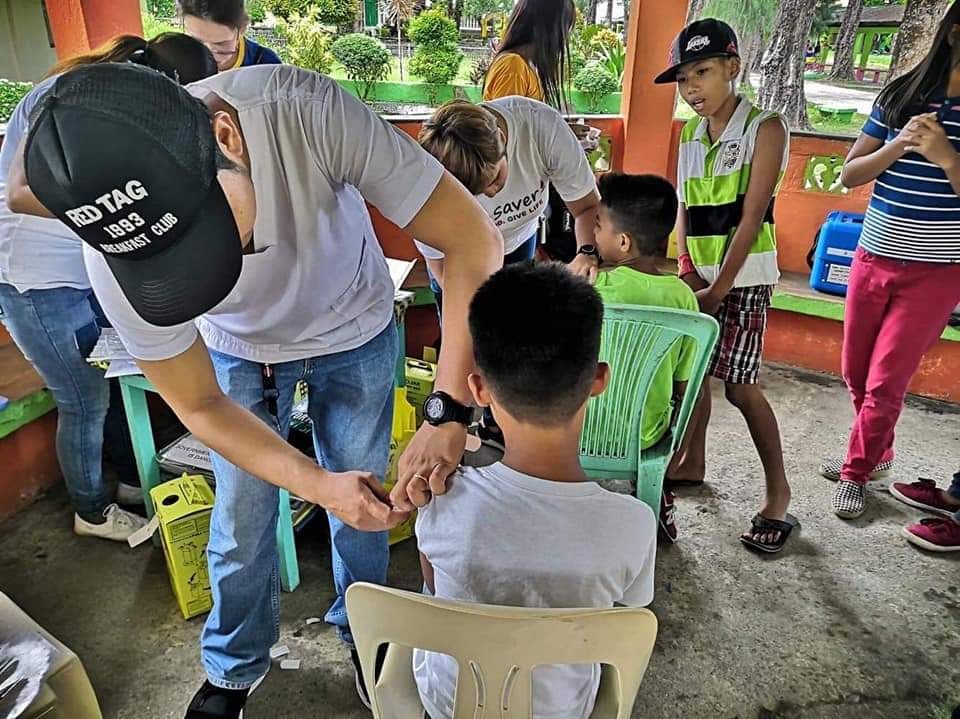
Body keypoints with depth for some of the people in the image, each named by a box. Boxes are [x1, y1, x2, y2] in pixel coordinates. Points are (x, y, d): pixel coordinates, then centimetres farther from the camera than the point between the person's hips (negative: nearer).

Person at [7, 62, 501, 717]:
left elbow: (473, 239, -35)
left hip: (357, 333, 0)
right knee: (242, 524, 9)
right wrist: (319, 486, -30)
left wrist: (449, 410, -41)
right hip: (240, 352, 1)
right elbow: (199, 406, -18)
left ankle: (359, 628, 43)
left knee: (365, 501, 11)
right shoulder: (114, 260, -32)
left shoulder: (307, 112, -40)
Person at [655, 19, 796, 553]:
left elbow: (751, 216, -14)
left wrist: (719, 288, -15)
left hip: (744, 276, -6)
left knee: (739, 384, -7)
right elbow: (685, 209, 9)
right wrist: (686, 268, -5)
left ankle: (779, 490, 10)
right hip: (699, 274, 6)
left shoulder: (764, 128, -9)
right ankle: (693, 461, 29)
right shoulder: (691, 135, 9)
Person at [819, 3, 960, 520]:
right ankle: (876, 452, 39)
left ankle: (856, 472, 22)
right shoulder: (900, 95, 3)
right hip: (873, 258, 4)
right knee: (855, 372, 14)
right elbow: (849, 175, 2)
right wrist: (899, 145, -12)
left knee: (885, 383, 0)